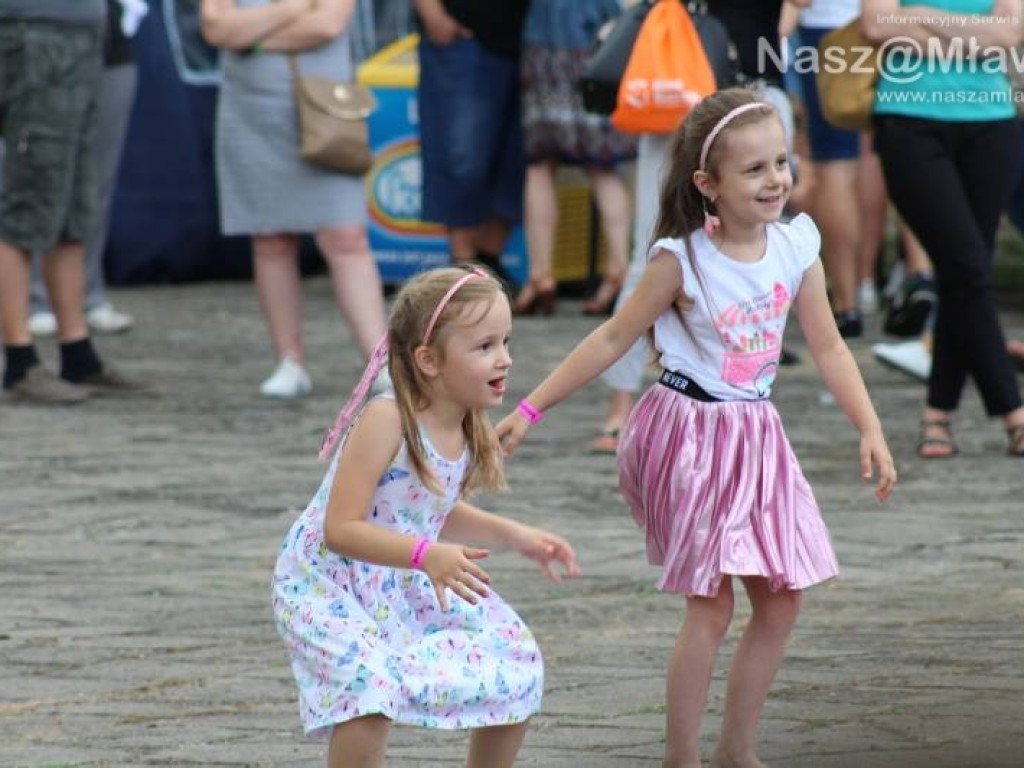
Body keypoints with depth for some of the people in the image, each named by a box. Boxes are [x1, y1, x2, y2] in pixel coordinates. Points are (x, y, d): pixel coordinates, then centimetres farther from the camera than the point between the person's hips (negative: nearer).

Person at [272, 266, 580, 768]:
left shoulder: (468, 430, -3)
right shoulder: (386, 421, -27)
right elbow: (340, 529, -29)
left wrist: (514, 537, 3)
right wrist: (427, 555, -38)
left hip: (411, 589, 8)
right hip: (327, 586, -8)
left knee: (516, 666, 5)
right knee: (371, 687, -32)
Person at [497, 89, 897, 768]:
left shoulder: (796, 247, -3)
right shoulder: (682, 261, -16)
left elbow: (828, 347, 4)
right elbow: (611, 341, -9)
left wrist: (871, 430, -3)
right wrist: (529, 410, -9)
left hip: (757, 439, 6)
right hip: (693, 435, -6)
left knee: (782, 601, 6)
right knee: (712, 609, -6)